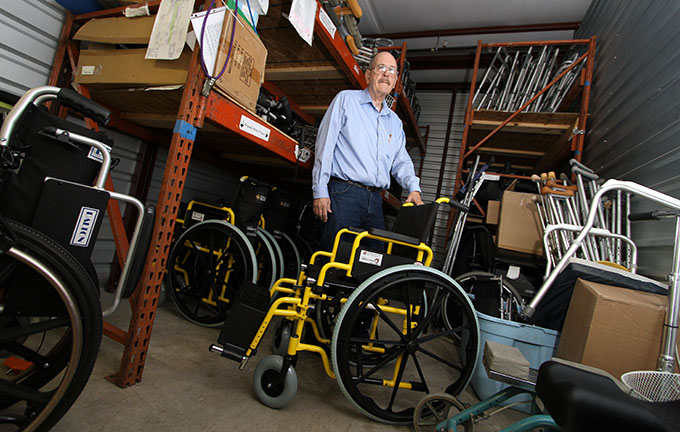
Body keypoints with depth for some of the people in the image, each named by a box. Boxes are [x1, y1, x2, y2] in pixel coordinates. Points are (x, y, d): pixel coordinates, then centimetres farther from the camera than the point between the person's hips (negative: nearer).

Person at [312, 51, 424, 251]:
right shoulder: (346, 99, 6)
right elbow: (325, 145, -2)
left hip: (375, 200, 6)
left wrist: (413, 188, 0)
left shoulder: (395, 122, 23)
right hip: (344, 194, -5)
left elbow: (401, 161, 22)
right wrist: (320, 191, -10)